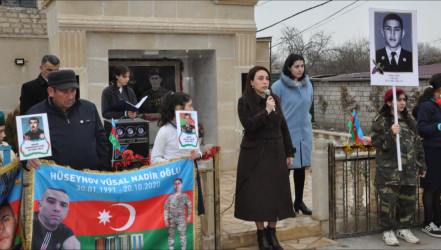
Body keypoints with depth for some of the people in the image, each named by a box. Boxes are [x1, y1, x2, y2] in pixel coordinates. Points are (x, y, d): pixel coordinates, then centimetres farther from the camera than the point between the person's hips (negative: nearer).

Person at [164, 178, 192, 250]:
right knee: (171, 235, 4)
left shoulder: (185, 196, 5)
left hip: (181, 218, -2)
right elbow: (166, 209, 8)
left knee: (182, 234, -9)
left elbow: (189, 207, 5)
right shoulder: (170, 197, 8)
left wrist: (189, 216, -4)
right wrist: (166, 220, 3)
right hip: (172, 219, 3)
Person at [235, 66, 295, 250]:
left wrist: (289, 152, 9)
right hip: (255, 155, -4)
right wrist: (266, 111, -24)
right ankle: (261, 234, 13)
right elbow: (248, 125, -18)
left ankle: (272, 233, 19)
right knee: (257, 195, -1)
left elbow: (283, 127, 11)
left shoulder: (275, 100, 9)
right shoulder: (245, 102, -4)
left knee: (276, 194, 5)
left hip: (276, 154, 4)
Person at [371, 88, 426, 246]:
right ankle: (388, 231, 9)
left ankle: (404, 229, 24)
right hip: (389, 170, -5)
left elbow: (417, 144, 18)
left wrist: (421, 165, 15)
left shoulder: (409, 121, 15)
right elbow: (376, 142, -10)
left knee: (408, 200, 9)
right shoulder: (381, 120, -3)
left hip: (409, 169, 6)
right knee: (388, 201, -4)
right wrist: (390, 133, -25)